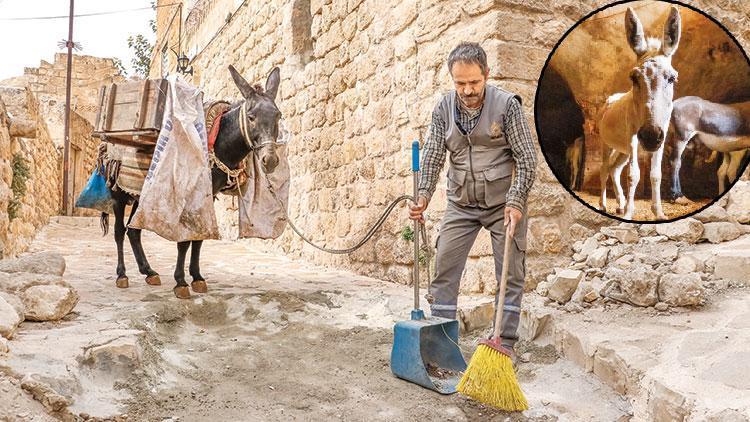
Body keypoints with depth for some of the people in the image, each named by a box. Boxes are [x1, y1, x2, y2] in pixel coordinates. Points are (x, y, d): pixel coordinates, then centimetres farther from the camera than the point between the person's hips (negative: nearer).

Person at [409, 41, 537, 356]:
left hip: (503, 202, -2)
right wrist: (423, 196, -17)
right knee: (444, 268, 0)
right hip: (461, 203, 3)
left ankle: (504, 342, 12)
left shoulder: (507, 104, -11)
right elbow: (433, 156, -2)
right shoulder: (444, 108, -2)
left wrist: (515, 201, -18)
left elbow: (527, 158, -9)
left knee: (511, 273, 1)